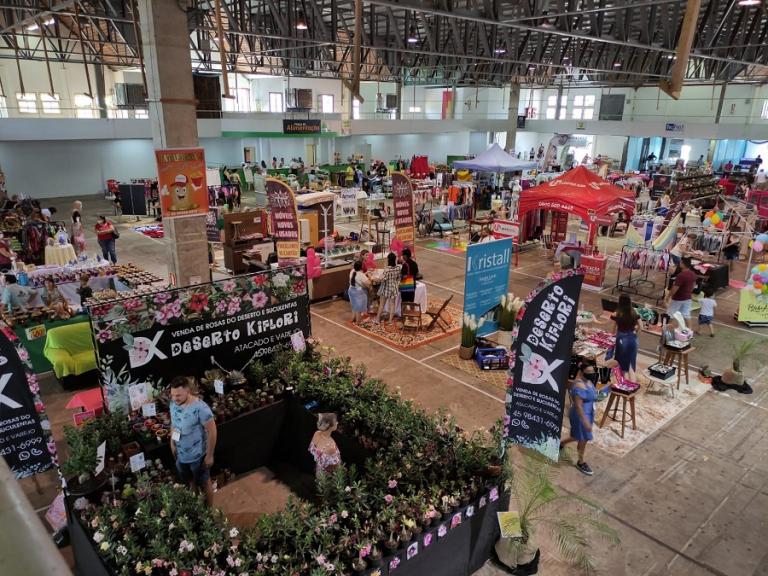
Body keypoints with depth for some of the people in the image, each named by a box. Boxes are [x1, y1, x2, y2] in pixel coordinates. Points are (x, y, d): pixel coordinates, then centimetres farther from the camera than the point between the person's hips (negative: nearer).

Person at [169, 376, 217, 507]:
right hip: (181, 454, 6)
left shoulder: (200, 408, -32)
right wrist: (172, 443, 12)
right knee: (191, 481, 28)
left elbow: (212, 431, -22)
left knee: (204, 483, 17)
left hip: (197, 456, -6)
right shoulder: (173, 403, -12)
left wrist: (209, 455, -16)